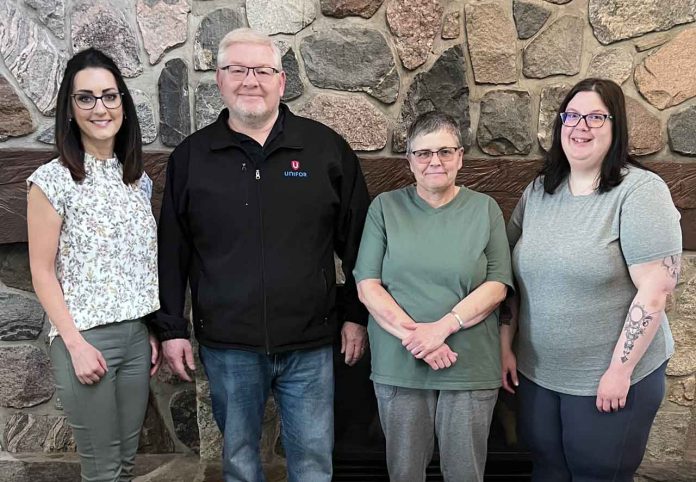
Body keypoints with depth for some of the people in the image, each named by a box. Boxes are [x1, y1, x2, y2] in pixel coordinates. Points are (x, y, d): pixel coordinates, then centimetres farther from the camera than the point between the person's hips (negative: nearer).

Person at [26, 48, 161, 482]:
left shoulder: (137, 178, 8)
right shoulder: (53, 181, -8)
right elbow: (43, 273, -8)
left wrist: (154, 331, 10)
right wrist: (75, 343, -15)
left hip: (137, 336, 5)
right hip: (85, 339, -5)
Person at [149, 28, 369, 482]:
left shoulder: (327, 147, 0)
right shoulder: (190, 156, 3)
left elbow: (357, 240, 3)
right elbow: (172, 252, 5)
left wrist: (357, 315, 2)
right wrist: (172, 328, 3)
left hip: (310, 344, 0)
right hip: (227, 345, 1)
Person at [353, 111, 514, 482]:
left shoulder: (485, 209, 3)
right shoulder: (385, 207, 2)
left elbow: (497, 286, -4)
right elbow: (367, 286, -4)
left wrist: (443, 327, -17)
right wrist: (414, 336, -16)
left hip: (470, 367, 0)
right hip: (399, 365, 0)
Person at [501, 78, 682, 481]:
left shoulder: (640, 191, -14)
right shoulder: (538, 192, 4)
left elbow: (654, 291, -17)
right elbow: (511, 275, 8)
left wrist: (620, 370, -16)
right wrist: (505, 346, 5)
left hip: (610, 377, -5)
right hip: (536, 372, 5)